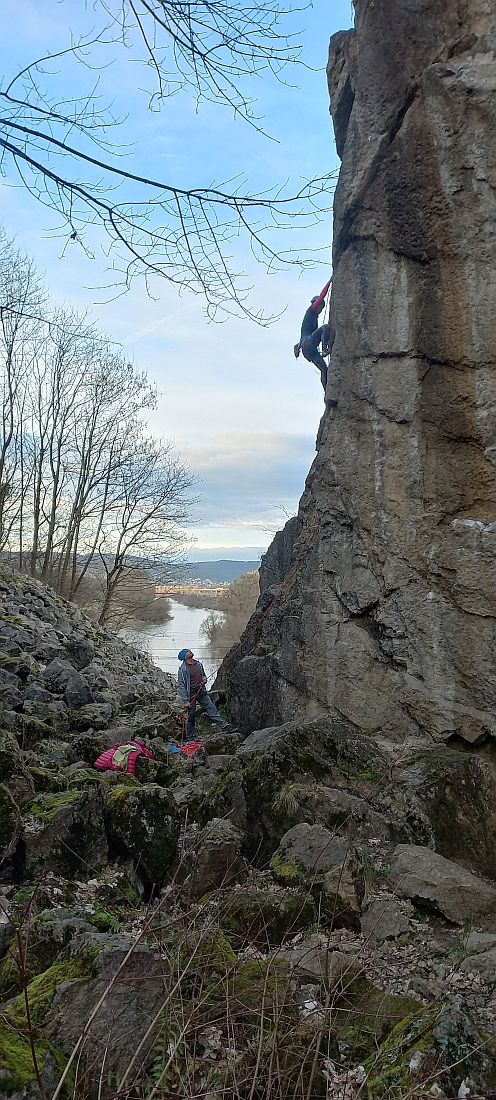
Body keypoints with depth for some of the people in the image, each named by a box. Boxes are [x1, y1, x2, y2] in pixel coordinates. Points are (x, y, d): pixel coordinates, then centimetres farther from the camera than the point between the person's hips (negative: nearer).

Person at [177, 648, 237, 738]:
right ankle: (189, 737, 19)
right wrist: (186, 701, -18)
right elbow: (180, 686, -14)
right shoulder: (183, 669, -13)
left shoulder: (199, 664, 7)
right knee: (191, 718, 5)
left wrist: (204, 679, -1)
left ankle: (227, 727, -3)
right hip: (191, 696, -5)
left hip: (202, 693, 5)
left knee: (213, 710, 0)